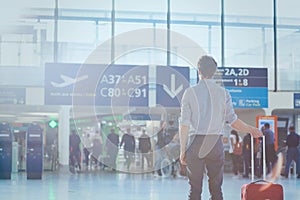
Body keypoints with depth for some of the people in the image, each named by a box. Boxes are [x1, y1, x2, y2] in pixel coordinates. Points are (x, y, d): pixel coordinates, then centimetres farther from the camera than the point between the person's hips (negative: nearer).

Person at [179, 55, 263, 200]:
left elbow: (184, 124, -5)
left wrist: (183, 150, 0)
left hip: (196, 144, -1)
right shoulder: (223, 93, 2)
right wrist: (252, 130, 13)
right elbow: (233, 121, -2)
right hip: (216, 144, 1)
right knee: (216, 188, 8)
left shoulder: (190, 92, -2)